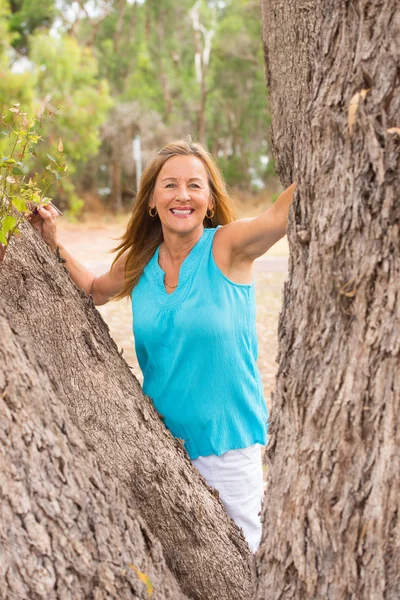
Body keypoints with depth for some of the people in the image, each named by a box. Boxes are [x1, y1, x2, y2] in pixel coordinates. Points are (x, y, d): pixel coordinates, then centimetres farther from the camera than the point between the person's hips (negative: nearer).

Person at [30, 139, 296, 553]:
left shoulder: (227, 247, -14)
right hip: (160, 438, 4)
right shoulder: (137, 262, 0)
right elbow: (95, 292, 19)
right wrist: (52, 245, 10)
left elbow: (286, 211, -31)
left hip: (226, 441, -4)